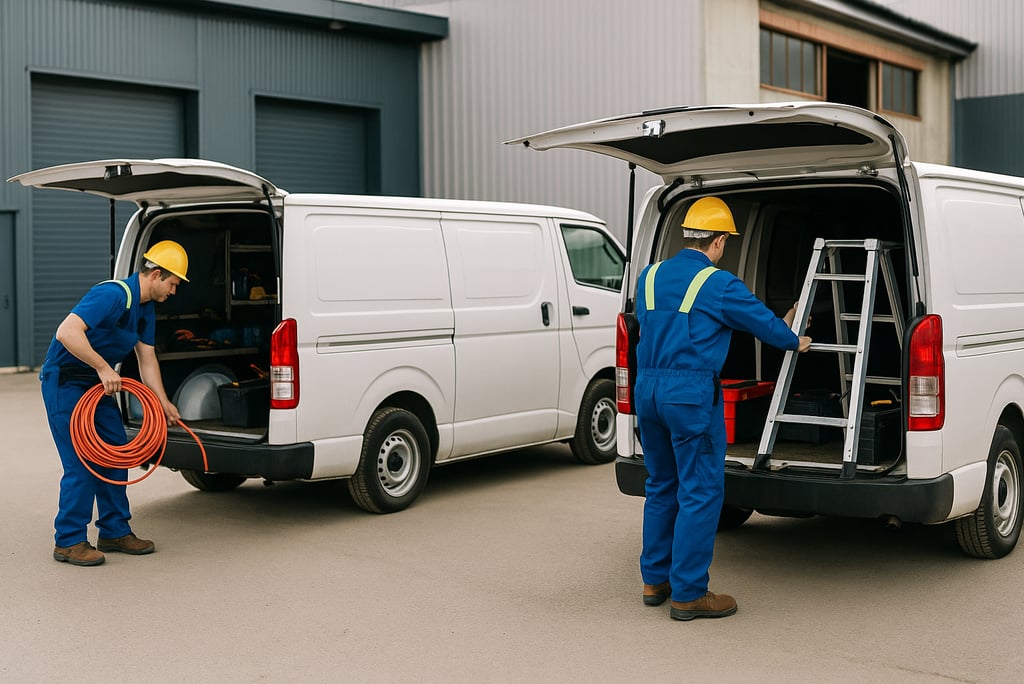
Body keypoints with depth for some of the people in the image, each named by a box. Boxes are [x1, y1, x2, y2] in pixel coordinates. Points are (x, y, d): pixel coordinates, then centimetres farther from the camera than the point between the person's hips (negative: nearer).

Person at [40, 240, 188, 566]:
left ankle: (115, 531, 19)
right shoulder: (113, 295, -24)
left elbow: (147, 359, 12)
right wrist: (104, 368, -31)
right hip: (64, 381, -10)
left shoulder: (145, 310, 6)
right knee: (81, 462, -9)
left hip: (96, 383, 10)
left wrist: (163, 403, 7)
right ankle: (68, 542, 2)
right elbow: (66, 332, -34)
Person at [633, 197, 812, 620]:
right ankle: (688, 594, 4)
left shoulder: (649, 277, 11)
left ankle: (655, 580, 25)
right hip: (692, 394, -7)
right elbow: (762, 320, 3)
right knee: (700, 494, 1)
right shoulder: (718, 284, -8)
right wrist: (795, 342, 25)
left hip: (647, 389, 7)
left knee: (661, 486, 18)